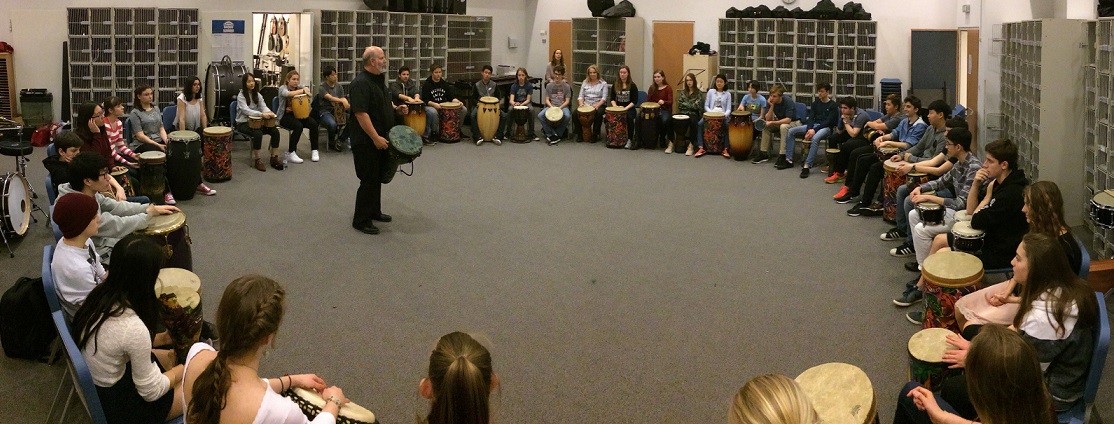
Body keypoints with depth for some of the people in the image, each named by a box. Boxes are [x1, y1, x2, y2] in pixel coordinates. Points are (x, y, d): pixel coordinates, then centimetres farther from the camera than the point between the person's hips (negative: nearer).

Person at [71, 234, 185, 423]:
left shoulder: (100, 294, -13)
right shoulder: (133, 328, -35)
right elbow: (151, 391, -21)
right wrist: (185, 368, -5)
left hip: (92, 382, 7)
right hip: (115, 404, -7)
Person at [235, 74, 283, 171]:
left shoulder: (257, 95, 10)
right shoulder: (241, 96, -8)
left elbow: (264, 107, 2)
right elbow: (246, 111, -22)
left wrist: (269, 112, -24)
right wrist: (262, 114, -36)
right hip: (243, 123, -6)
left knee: (275, 131, -16)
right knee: (258, 133, -35)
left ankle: (274, 157, -7)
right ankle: (256, 159, -20)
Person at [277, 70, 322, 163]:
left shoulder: (299, 87, 10)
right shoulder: (282, 88, -7)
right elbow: (287, 93, -29)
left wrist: (306, 89, -29)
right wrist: (302, 91, -29)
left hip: (297, 114, 5)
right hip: (285, 116, -5)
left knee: (313, 123, -19)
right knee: (298, 126, -33)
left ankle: (314, 151, -6)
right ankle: (290, 153, -22)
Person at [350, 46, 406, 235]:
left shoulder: (378, 80, 11)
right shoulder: (360, 83, -20)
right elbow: (361, 113, -26)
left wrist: (396, 108, 7)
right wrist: (376, 138, -27)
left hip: (380, 138, 10)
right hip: (366, 141, -10)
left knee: (377, 177, 18)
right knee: (369, 179, -4)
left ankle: (374, 211, 31)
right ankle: (361, 220, 4)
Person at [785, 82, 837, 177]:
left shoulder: (833, 105, -2)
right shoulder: (816, 103, 15)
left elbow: (829, 122, -11)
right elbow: (811, 117, 7)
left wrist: (814, 130, -21)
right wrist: (809, 130, -13)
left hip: (826, 128, -6)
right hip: (814, 126, 6)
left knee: (815, 138, -40)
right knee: (791, 131, -11)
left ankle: (807, 166, -45)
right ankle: (789, 160, -11)